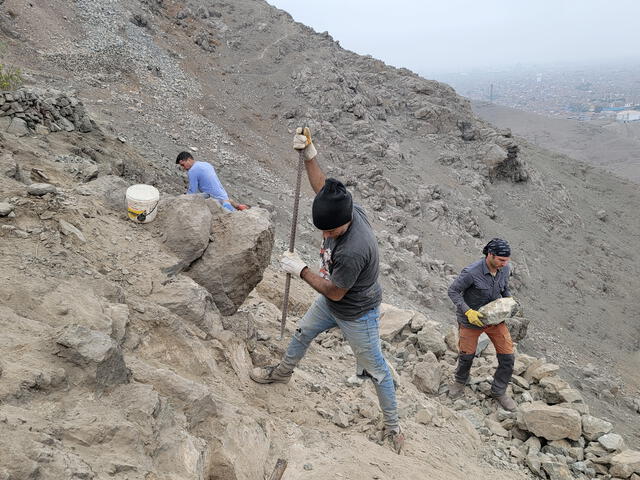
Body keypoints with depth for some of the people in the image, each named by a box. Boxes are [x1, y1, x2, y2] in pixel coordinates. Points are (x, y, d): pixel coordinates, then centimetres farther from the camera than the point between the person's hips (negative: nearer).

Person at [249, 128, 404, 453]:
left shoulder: (354, 250, -43)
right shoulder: (343, 207, -20)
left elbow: (334, 292, -28)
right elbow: (321, 186, 2)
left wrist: (300, 270, -18)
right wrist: (309, 155, -7)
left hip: (357, 316, -8)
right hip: (330, 304, 8)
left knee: (375, 369, 10)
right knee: (302, 333, 28)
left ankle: (393, 426, 29)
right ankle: (282, 373, 55)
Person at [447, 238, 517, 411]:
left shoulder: (504, 269, -11)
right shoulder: (471, 272, -30)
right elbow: (453, 291, -19)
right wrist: (468, 311, -28)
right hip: (471, 320, -4)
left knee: (507, 357, 1)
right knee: (467, 355, 15)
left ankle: (499, 391, 24)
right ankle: (460, 381, 46)